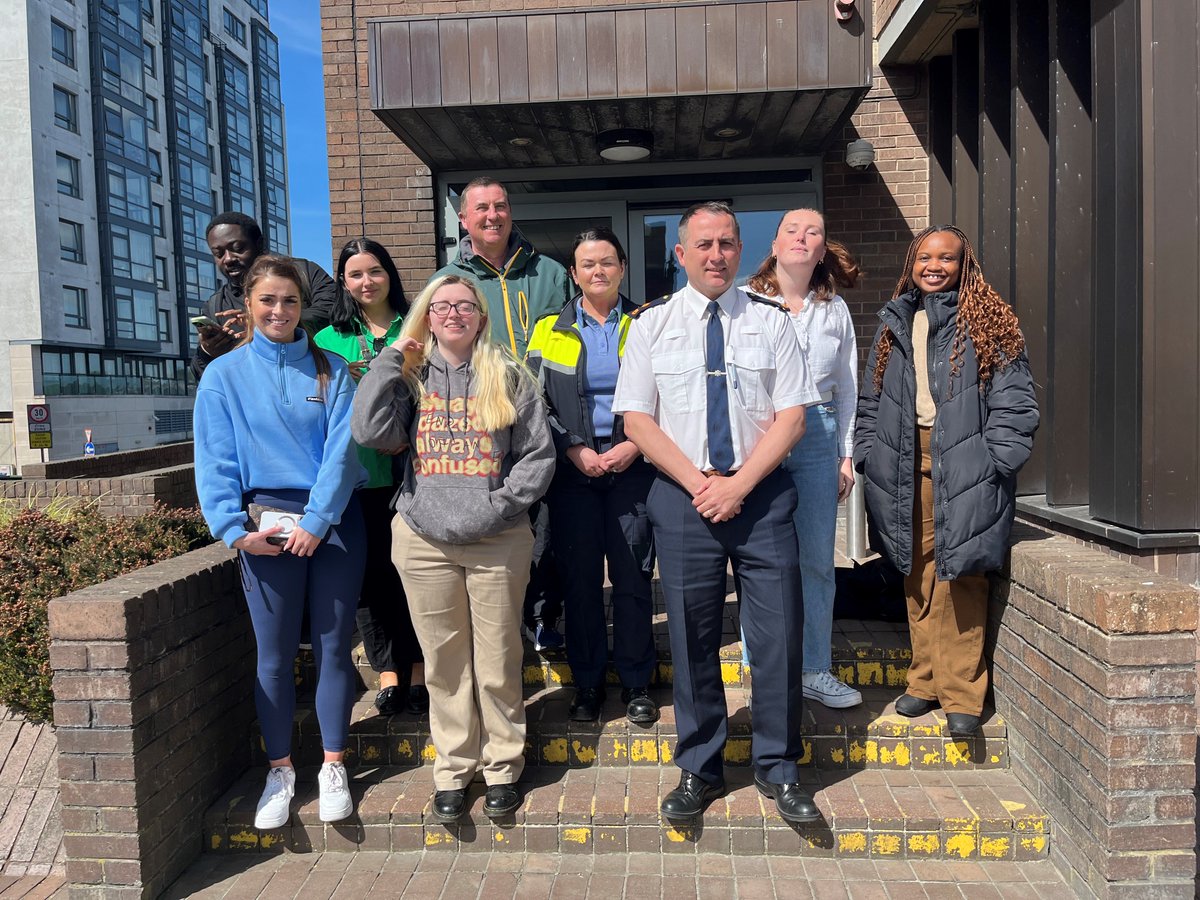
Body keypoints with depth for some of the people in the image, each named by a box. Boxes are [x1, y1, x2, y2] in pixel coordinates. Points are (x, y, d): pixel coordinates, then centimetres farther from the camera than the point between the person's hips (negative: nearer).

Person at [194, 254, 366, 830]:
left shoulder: (331, 371, 6)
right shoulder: (224, 375, 5)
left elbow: (343, 449, -4)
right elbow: (215, 462, -1)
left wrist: (317, 520, -13)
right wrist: (234, 529, -12)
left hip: (333, 521, 1)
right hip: (266, 525, 0)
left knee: (333, 646, 6)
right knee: (274, 653, 6)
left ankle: (333, 766, 20)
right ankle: (280, 769, 22)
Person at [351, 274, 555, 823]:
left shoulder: (508, 377, 6)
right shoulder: (409, 376, 9)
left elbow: (539, 454, 2)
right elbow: (370, 432, -8)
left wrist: (498, 505, -9)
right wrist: (390, 359, -3)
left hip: (497, 542, -1)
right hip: (424, 541, 1)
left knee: (498, 662, 6)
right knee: (444, 663, 9)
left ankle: (502, 766, 23)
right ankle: (453, 768, 24)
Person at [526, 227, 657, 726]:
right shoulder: (551, 330, 9)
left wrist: (634, 446, -8)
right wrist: (575, 450, -7)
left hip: (633, 466, 0)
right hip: (573, 468, 1)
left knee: (632, 573, 1)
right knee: (580, 577, 4)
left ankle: (635, 682, 16)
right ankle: (587, 682, 18)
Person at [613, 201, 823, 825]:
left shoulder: (772, 321, 6)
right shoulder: (651, 324, 5)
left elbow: (792, 416, 0)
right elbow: (636, 419, 0)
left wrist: (738, 484, -11)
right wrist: (698, 483, -10)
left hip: (761, 494, 1)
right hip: (681, 496, 0)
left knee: (778, 632, 1)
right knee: (691, 637, 6)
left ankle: (778, 768, 21)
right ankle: (698, 769, 24)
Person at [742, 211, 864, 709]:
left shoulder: (835, 310, 14)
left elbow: (847, 387, 16)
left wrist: (847, 455, 12)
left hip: (818, 437, 4)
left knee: (817, 560, 7)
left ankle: (816, 671, 21)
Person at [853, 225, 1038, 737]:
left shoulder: (987, 322, 2)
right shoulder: (895, 324, 15)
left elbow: (1013, 400, -4)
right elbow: (871, 398, 17)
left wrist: (996, 460, -12)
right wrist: (867, 453, 6)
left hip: (963, 466, -4)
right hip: (905, 465, 4)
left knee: (960, 581, -4)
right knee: (917, 580, 9)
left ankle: (962, 694, 7)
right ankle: (926, 681, 20)